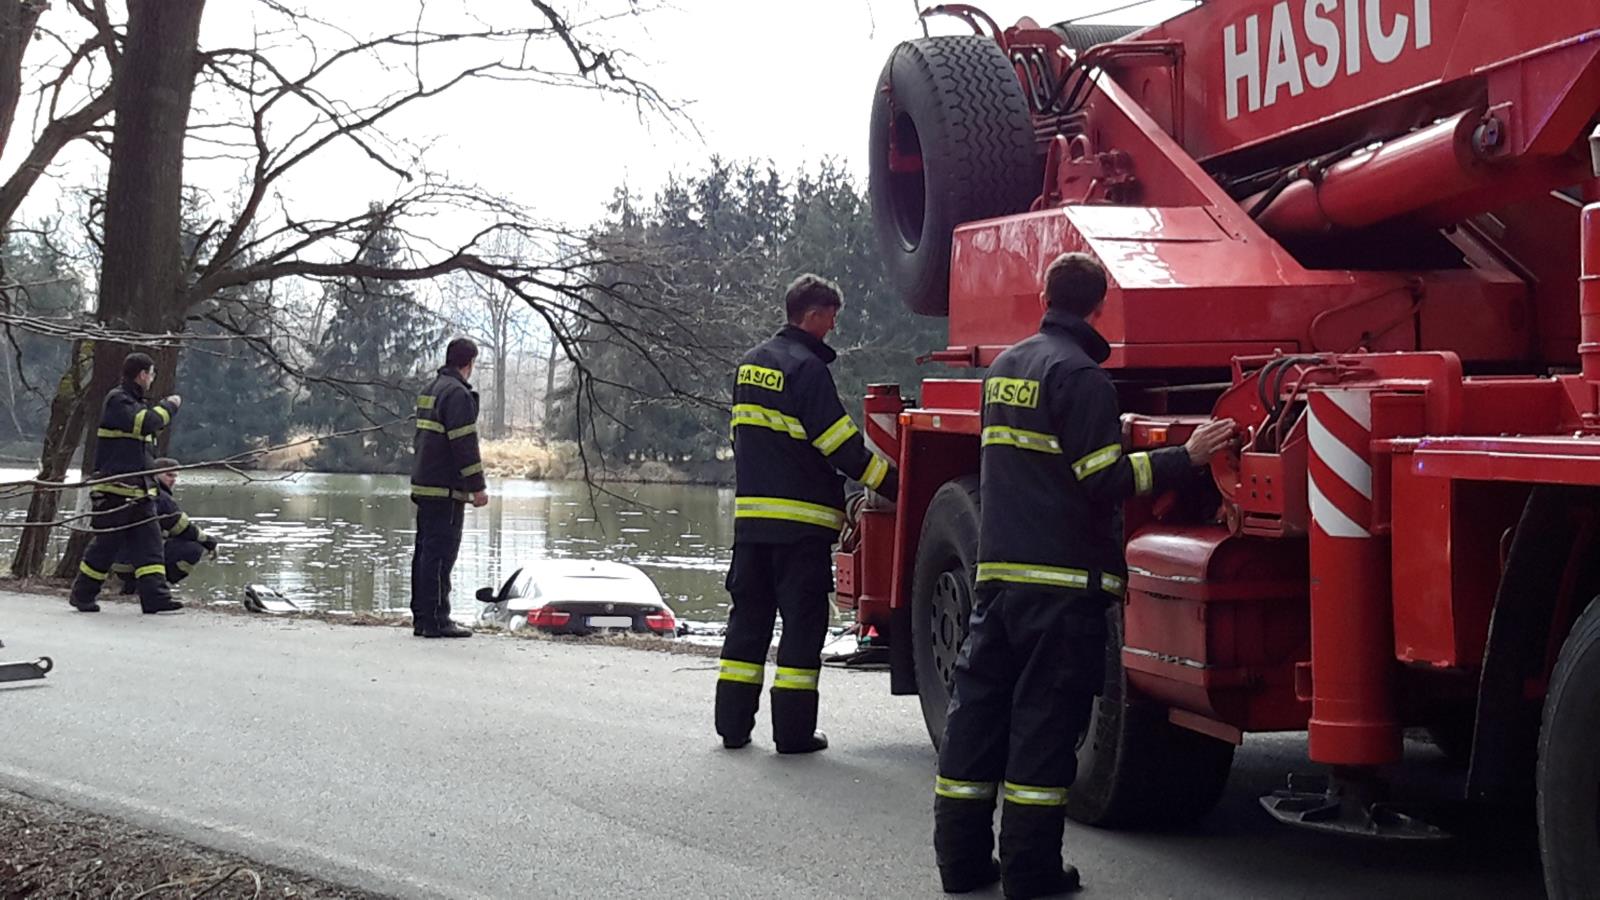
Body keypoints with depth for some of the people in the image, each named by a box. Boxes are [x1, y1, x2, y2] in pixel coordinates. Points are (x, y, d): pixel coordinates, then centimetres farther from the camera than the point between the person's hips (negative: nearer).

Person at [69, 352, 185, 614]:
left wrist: (164, 410, 12)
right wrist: (169, 406, -11)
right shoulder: (117, 400, -11)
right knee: (106, 544, -1)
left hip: (140, 487, 9)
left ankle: (155, 596, -6)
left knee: (149, 541, -2)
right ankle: (82, 595, 14)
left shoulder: (136, 402, 19)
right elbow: (145, 423, -24)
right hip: (114, 488, -9)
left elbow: (150, 430, 26)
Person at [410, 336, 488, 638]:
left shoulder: (431, 390, 18)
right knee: (440, 553, -8)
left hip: (423, 485, 10)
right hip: (446, 489, -10)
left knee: (425, 552, 12)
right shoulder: (458, 393, -13)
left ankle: (422, 617, 15)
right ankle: (435, 620, -8)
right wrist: (478, 486, -15)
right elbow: (465, 444, -18)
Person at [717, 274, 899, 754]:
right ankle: (793, 731, 0)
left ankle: (733, 723, 13)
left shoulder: (750, 363, 15)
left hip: (751, 513, 7)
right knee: (803, 622, -1)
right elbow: (841, 444, -14)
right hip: (801, 519, -7)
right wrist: (891, 483, -8)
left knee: (748, 616, 12)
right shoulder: (806, 367, -11)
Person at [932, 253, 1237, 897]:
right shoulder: (1080, 374, -10)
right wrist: (1186, 457, -11)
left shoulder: (1005, 366, 15)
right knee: (1045, 721, -2)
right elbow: (1104, 480, -15)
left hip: (997, 571, 7)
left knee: (978, 708, 9)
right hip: (1062, 578, -7)